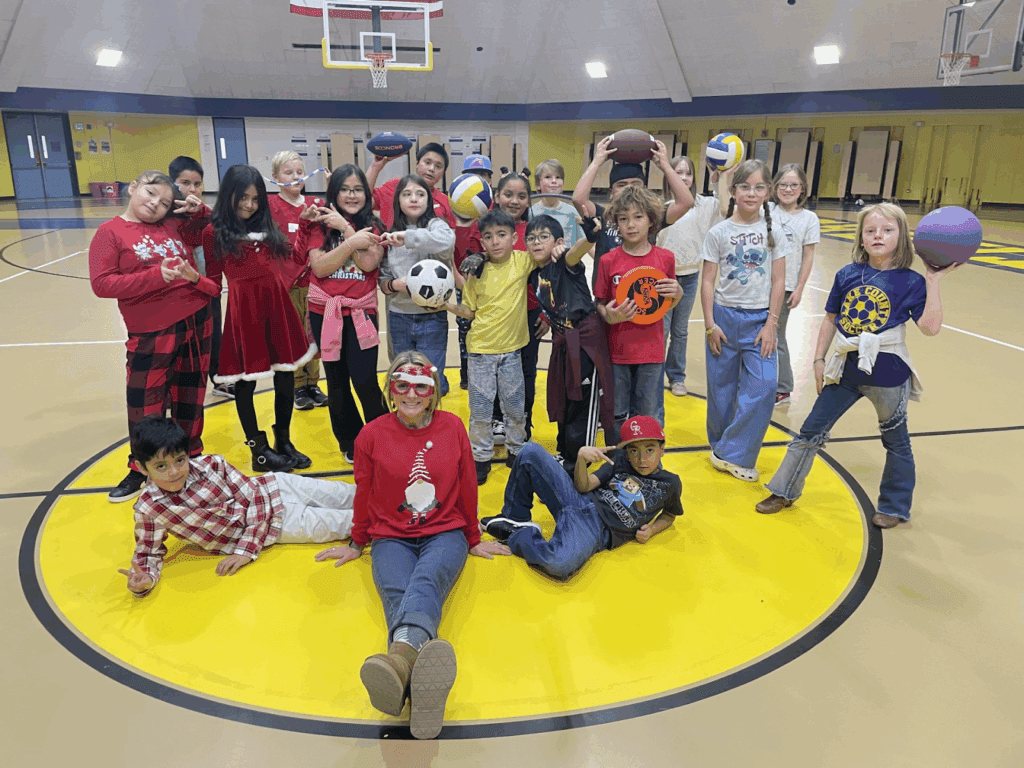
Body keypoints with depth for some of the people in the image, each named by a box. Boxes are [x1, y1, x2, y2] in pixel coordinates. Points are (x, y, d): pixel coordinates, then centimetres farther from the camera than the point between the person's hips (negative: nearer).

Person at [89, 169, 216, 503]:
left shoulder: (173, 226, 8)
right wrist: (156, 277, -21)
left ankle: (190, 456, 32)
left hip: (197, 323, 4)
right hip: (151, 334, -4)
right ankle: (141, 470, 22)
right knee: (145, 404, 3)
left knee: (190, 395, 15)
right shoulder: (110, 232, -3)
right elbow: (101, 284, -13)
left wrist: (199, 211, 3)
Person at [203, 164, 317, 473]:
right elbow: (213, 279, 0)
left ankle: (284, 442, 27)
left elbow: (295, 256, 16)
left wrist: (306, 224, 14)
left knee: (285, 375, 10)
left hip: (277, 306, 5)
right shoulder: (215, 232, 0)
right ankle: (259, 450, 18)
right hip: (243, 310, -5)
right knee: (246, 380, 4)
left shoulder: (267, 227, 15)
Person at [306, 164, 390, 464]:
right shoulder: (321, 223, 3)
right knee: (337, 381, 11)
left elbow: (369, 263, -14)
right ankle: (350, 442, 29)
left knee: (365, 381, -10)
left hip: (361, 312, -1)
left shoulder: (373, 225, 3)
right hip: (325, 312, 2)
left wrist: (346, 227, -14)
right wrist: (351, 243, -18)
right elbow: (319, 267, -10)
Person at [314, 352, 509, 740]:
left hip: (444, 534, 0)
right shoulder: (372, 435, 1)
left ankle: (402, 653, -68)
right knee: (397, 592, -32)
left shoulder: (452, 427, 2)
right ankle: (416, 678, -65)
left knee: (426, 579, -35)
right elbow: (364, 493, 14)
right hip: (391, 538, 1)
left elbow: (467, 488, 11)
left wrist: (473, 540, 18)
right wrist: (356, 543, 23)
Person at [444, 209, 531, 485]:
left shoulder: (523, 261, -6)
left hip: (511, 348, 1)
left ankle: (517, 449, 34)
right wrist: (445, 304, -12)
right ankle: (481, 457, 22)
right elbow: (469, 311, 1)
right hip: (481, 348, 0)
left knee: (515, 405, 13)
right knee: (480, 408, 6)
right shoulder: (478, 271, -5)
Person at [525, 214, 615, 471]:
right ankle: (564, 453, 35)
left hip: (586, 338, -8)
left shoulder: (565, 263, -16)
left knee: (583, 400, 1)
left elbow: (580, 248, -37)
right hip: (562, 339, 8)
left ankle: (578, 459, 14)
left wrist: (591, 235, -54)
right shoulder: (535, 276, 6)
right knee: (562, 399, 18)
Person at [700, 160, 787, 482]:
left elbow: (778, 280, 2)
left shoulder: (773, 230, 2)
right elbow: (708, 281, -1)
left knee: (762, 388, -9)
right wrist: (710, 325, -5)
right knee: (722, 388, 7)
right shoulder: (718, 233, -2)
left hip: (760, 319, 1)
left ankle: (731, 454, 1)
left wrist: (771, 324, -4)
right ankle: (722, 445, 27)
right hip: (725, 316, -1)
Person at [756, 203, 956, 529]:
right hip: (846, 370, 3)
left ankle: (895, 507, 33)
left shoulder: (910, 282, -9)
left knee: (896, 441, 14)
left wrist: (933, 281, -21)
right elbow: (830, 318, 8)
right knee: (811, 430, 9)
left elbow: (931, 326, -18)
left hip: (888, 375, -3)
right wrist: (819, 359, 6)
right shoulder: (847, 275, -1)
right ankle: (784, 491, 24)